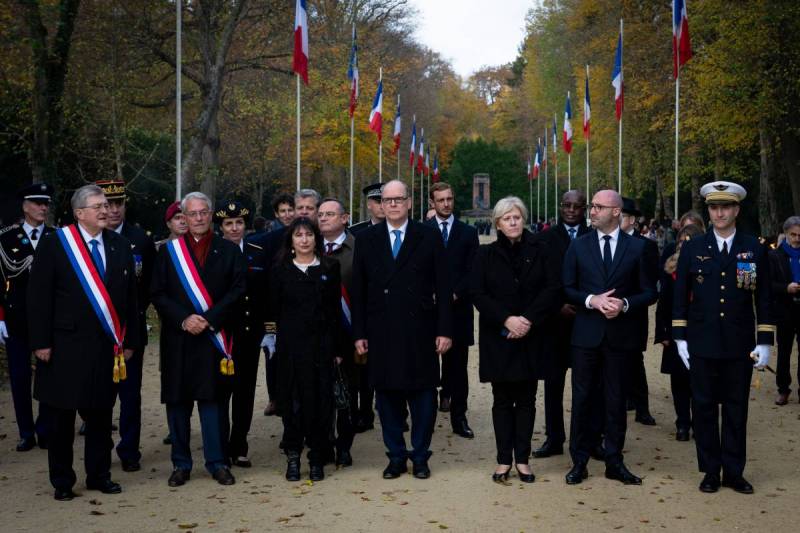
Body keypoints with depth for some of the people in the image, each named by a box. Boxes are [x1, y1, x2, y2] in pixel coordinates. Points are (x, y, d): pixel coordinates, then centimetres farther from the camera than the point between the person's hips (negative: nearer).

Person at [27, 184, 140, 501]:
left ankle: (99, 475, 24)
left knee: (100, 413, 11)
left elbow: (129, 296, 10)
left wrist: (130, 341, 7)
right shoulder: (54, 244, -4)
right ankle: (62, 481, 19)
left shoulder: (120, 246, 8)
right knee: (61, 415, 6)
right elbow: (39, 296, -6)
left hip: (107, 345, 3)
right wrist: (41, 341, -11)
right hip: (65, 345, -3)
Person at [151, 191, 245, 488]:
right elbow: (158, 294, 3)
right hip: (177, 338, 1)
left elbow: (237, 290, -2)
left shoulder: (229, 251, 5)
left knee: (211, 399, 1)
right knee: (177, 400, 5)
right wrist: (184, 319, -11)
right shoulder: (168, 251, 7)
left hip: (213, 337, -1)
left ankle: (216, 462, 9)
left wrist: (209, 319, -12)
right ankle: (181, 464, 15)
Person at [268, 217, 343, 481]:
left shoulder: (330, 268, 7)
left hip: (321, 343, 1)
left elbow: (335, 310, 5)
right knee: (292, 398, 1)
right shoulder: (280, 270, 6)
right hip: (290, 344, 0)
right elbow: (274, 310, 6)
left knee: (321, 398, 2)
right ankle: (293, 457, 12)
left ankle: (317, 459, 11)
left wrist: (338, 347, 2)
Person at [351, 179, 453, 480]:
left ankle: (420, 457, 18)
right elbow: (358, 290, 6)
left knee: (423, 395, 5)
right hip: (381, 333, 1)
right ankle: (396, 457, 20)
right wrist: (359, 333, 2)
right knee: (387, 395, 7)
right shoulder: (366, 239, 6)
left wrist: (445, 330, -5)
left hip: (420, 331, -1)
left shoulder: (429, 237, 2)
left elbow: (442, 287, 0)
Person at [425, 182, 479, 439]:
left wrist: (455, 294, -8)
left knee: (458, 364, 2)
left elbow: (472, 271, 3)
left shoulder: (468, 233, 9)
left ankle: (459, 418, 6)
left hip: (458, 306, 1)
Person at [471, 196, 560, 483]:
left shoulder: (540, 251, 3)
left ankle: (522, 459, 13)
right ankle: (504, 460, 11)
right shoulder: (486, 254, 4)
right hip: (498, 338, 0)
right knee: (502, 400, 4)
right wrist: (506, 319, -15)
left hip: (531, 337, 0)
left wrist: (528, 319, -14)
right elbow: (477, 293, -3)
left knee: (526, 400, 5)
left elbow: (553, 288, -4)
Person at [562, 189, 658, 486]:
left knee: (616, 400, 7)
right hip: (586, 333, 1)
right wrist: (591, 300, -13)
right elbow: (567, 289, 4)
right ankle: (579, 461, 15)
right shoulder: (578, 246, 4)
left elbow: (649, 292, 3)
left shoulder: (637, 247, 2)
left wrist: (624, 304, -14)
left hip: (620, 335, 0)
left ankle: (614, 462, 18)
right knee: (581, 398, 5)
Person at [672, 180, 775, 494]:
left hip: (740, 346, 0)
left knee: (736, 409, 7)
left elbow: (763, 298, 4)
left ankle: (734, 472, 18)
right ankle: (710, 471, 17)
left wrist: (765, 342, -1)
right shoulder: (692, 249, 3)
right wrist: (679, 338, -1)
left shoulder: (755, 249, 3)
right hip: (702, 345, 0)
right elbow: (680, 297, 5)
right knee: (704, 408, 6)